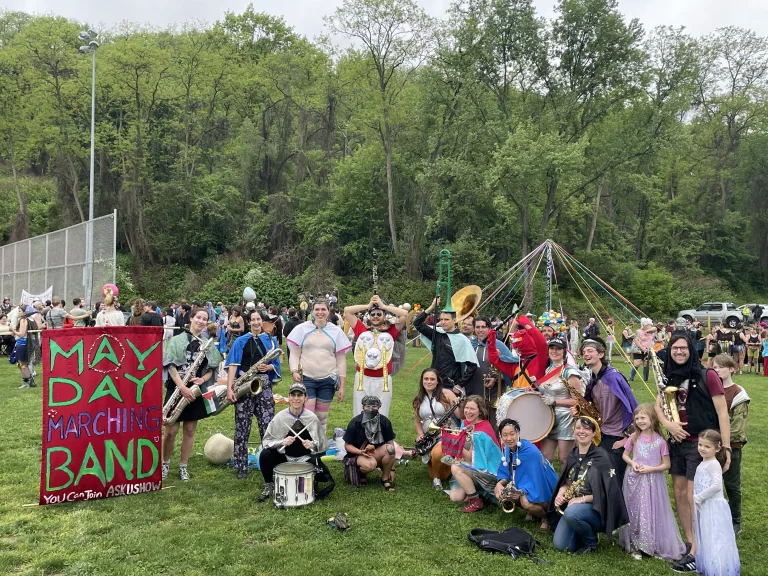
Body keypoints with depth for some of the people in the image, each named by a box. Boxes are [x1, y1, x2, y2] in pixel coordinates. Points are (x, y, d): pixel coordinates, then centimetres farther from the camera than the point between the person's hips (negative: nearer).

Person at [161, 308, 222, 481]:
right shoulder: (177, 340, -5)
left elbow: (211, 369, 9)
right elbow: (170, 366, -12)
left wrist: (202, 379, -12)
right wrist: (182, 387, -20)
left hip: (196, 391, 3)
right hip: (177, 389, -3)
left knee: (190, 430, 8)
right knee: (171, 430, -1)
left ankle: (183, 466, 19)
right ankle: (165, 463, 21)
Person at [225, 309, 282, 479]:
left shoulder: (271, 340, 11)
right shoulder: (241, 341, 5)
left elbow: (276, 365, 12)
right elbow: (233, 365, -3)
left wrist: (268, 367, -12)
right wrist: (229, 388, -13)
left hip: (264, 386, 1)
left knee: (268, 427, -3)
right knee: (242, 427, 2)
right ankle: (241, 466, 10)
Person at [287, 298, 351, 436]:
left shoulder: (336, 331, 6)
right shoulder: (302, 329, 3)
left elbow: (341, 360, 7)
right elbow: (295, 354, 3)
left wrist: (342, 385, 4)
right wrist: (294, 371, -15)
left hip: (328, 379, 2)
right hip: (306, 378, -1)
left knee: (322, 417, 10)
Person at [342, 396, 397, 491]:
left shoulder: (384, 421, -9)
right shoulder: (355, 423, -15)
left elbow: (390, 443, -5)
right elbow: (347, 445, -8)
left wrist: (392, 469, -6)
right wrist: (361, 452, -28)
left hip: (377, 453, 3)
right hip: (358, 454, -3)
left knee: (390, 448, -29)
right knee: (370, 464, -36)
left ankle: (385, 478, -8)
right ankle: (360, 472, 1)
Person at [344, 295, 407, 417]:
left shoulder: (391, 332, 8)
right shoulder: (362, 330, 10)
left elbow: (404, 314, -1)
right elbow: (347, 310, 9)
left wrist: (383, 305, 5)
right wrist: (368, 305, 10)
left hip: (383, 380, -1)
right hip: (362, 378, 1)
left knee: (381, 416, 3)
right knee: (360, 416, 6)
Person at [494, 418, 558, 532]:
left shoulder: (531, 452, -30)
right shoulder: (507, 450, -6)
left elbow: (535, 480, -31)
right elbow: (504, 472, 0)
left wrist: (521, 491, -47)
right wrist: (500, 483, -22)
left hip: (543, 488, -8)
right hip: (525, 483, 8)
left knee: (525, 501, -34)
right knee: (498, 491, -8)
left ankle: (546, 517, 1)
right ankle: (531, 512, 12)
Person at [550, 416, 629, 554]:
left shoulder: (601, 457, -16)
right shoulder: (572, 455, 5)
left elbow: (608, 492, -19)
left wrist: (582, 499, -20)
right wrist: (561, 493, -9)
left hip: (596, 508, -5)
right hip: (573, 506, 6)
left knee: (571, 513, -37)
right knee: (560, 545, -10)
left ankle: (591, 542, -6)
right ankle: (586, 530, 19)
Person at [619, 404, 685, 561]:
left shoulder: (660, 441, -9)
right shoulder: (634, 438, 0)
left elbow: (666, 464, -4)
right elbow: (625, 455, 11)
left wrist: (650, 469, -17)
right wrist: (632, 463, -8)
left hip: (653, 480, -2)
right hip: (634, 480, 2)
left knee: (653, 511, 2)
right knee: (635, 511, 7)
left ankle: (655, 545, 16)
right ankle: (636, 546, 18)